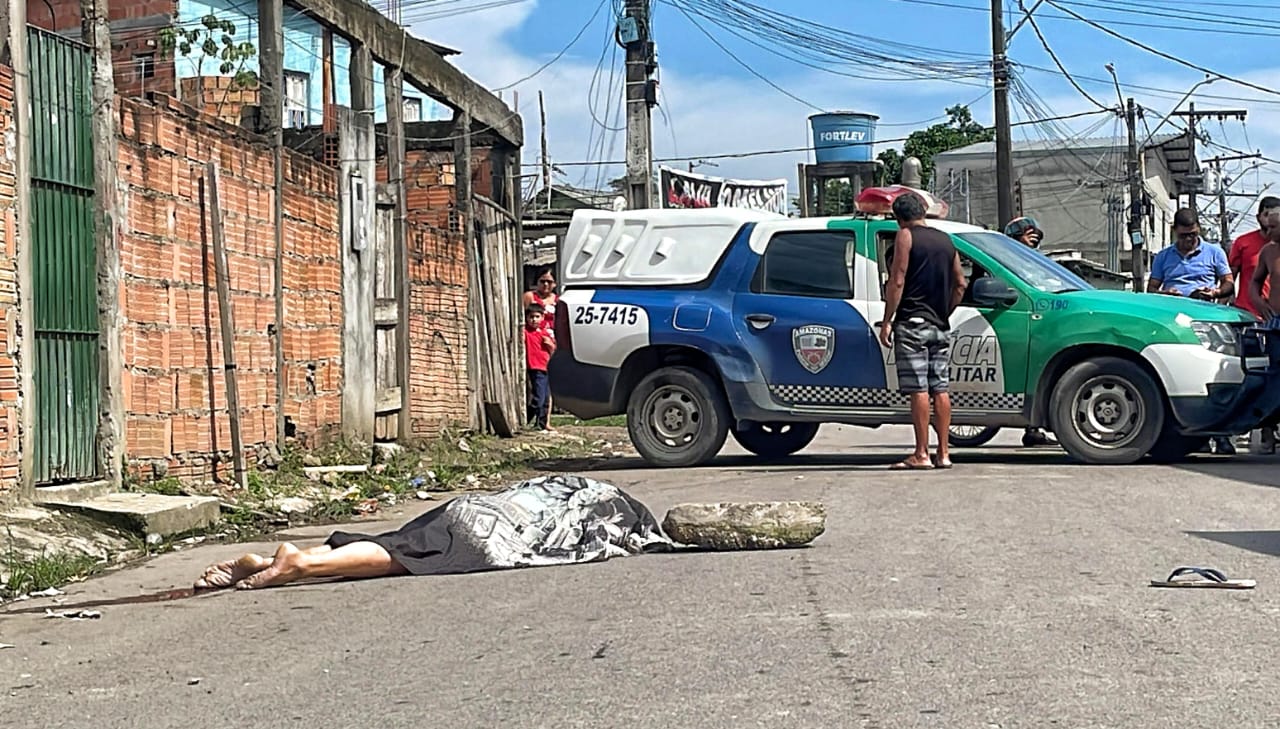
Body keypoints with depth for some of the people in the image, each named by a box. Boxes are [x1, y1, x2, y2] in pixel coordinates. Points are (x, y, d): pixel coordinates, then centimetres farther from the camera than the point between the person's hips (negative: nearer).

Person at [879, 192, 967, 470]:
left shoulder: (906, 236, -4)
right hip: (940, 327, 6)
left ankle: (921, 454, -10)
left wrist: (887, 321, -9)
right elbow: (960, 284, 16)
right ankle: (943, 453, 8)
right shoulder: (945, 240, 15)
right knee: (940, 388, 7)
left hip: (912, 323, -6)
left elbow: (897, 281, -11)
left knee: (918, 389, -8)